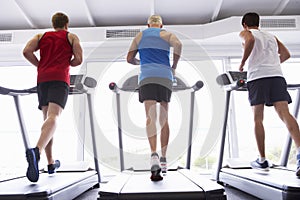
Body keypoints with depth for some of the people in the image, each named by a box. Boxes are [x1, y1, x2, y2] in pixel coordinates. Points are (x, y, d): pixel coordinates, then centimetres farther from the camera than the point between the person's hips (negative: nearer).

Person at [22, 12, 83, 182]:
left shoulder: (41, 36, 23)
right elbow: (78, 60, 2)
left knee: (47, 118, 11)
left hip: (42, 79, 4)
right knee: (53, 118, -19)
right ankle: (36, 151, -46)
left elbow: (26, 51, 5)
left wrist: (40, 65, 18)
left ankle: (51, 163, 13)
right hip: (60, 79, -4)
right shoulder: (72, 37, 16)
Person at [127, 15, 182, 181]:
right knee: (164, 120, 7)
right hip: (165, 77, 1)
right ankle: (163, 160, 10)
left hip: (147, 77, 0)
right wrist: (174, 67, 5)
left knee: (151, 118, -13)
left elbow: (129, 59, 21)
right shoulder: (167, 35, 16)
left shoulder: (140, 35, 21)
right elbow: (178, 45, -6)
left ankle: (154, 156, -34)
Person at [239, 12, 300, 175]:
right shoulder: (271, 36, 31)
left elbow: (250, 40, -9)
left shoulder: (245, 33, 15)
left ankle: (262, 160, 3)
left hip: (257, 76, -4)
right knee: (284, 113, -11)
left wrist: (242, 63, -3)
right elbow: (286, 54, 34)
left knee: (257, 118, 2)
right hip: (276, 75, 4)